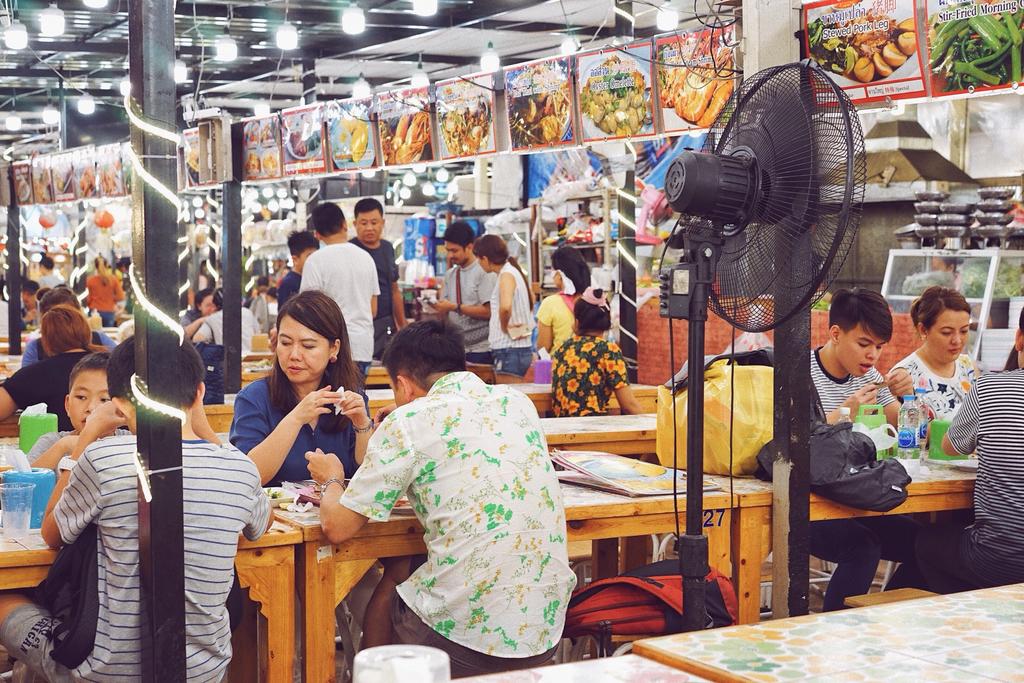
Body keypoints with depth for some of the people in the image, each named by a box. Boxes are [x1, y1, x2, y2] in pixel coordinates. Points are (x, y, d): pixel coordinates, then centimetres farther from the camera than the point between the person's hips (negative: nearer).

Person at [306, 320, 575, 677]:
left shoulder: (409, 422, -8)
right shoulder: (518, 402, 8)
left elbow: (337, 527, -3)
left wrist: (331, 480, 17)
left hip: (465, 638, -5)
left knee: (388, 588, 27)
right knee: (406, 573, 30)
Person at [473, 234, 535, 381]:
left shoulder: (506, 274, -13)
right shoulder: (514, 271, 15)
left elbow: (505, 307, -32)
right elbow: (531, 298, 33)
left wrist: (504, 326, -14)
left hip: (510, 351, -9)